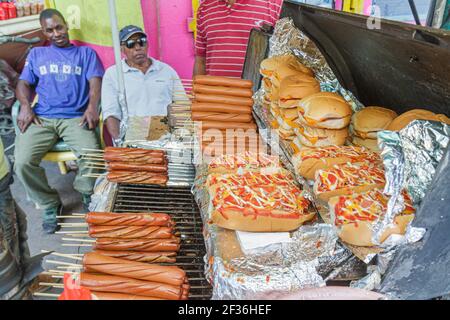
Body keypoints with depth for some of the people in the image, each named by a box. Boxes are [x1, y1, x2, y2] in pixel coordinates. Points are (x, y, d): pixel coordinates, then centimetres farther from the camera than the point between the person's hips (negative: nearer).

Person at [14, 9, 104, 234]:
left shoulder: (86, 53, 17)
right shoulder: (36, 54, 24)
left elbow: (95, 81, 3)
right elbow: (23, 83, 18)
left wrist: (92, 106, -17)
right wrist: (25, 106, -4)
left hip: (75, 117, -2)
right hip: (41, 118, 2)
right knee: (23, 162, -23)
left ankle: (86, 192, 3)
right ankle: (50, 204, 3)